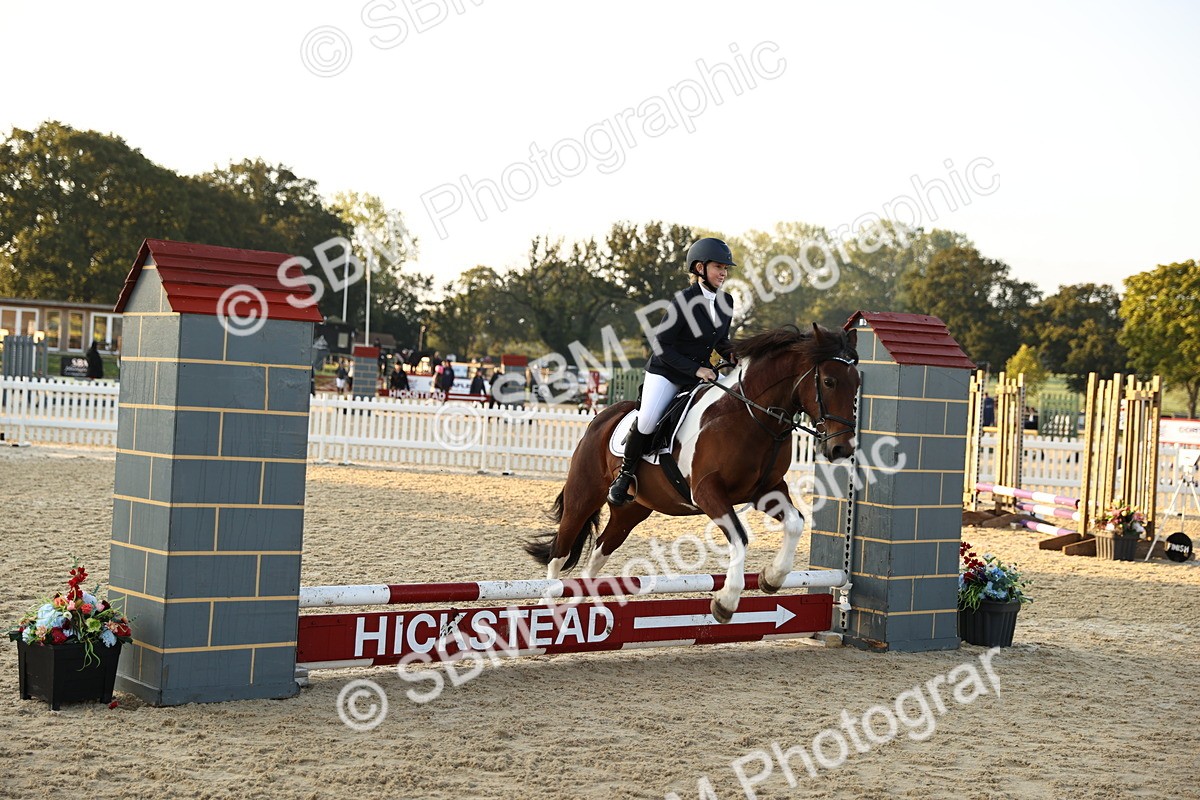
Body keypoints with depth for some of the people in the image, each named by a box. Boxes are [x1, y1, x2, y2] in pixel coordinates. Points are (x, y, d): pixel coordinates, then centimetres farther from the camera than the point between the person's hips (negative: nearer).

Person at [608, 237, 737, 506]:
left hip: (702, 372, 6)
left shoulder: (726, 301, 2)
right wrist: (695, 369, -22)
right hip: (666, 371, -6)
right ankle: (625, 475, -4)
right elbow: (662, 346, -15)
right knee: (647, 420, -26)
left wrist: (733, 354, -5)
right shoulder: (683, 300, -16)